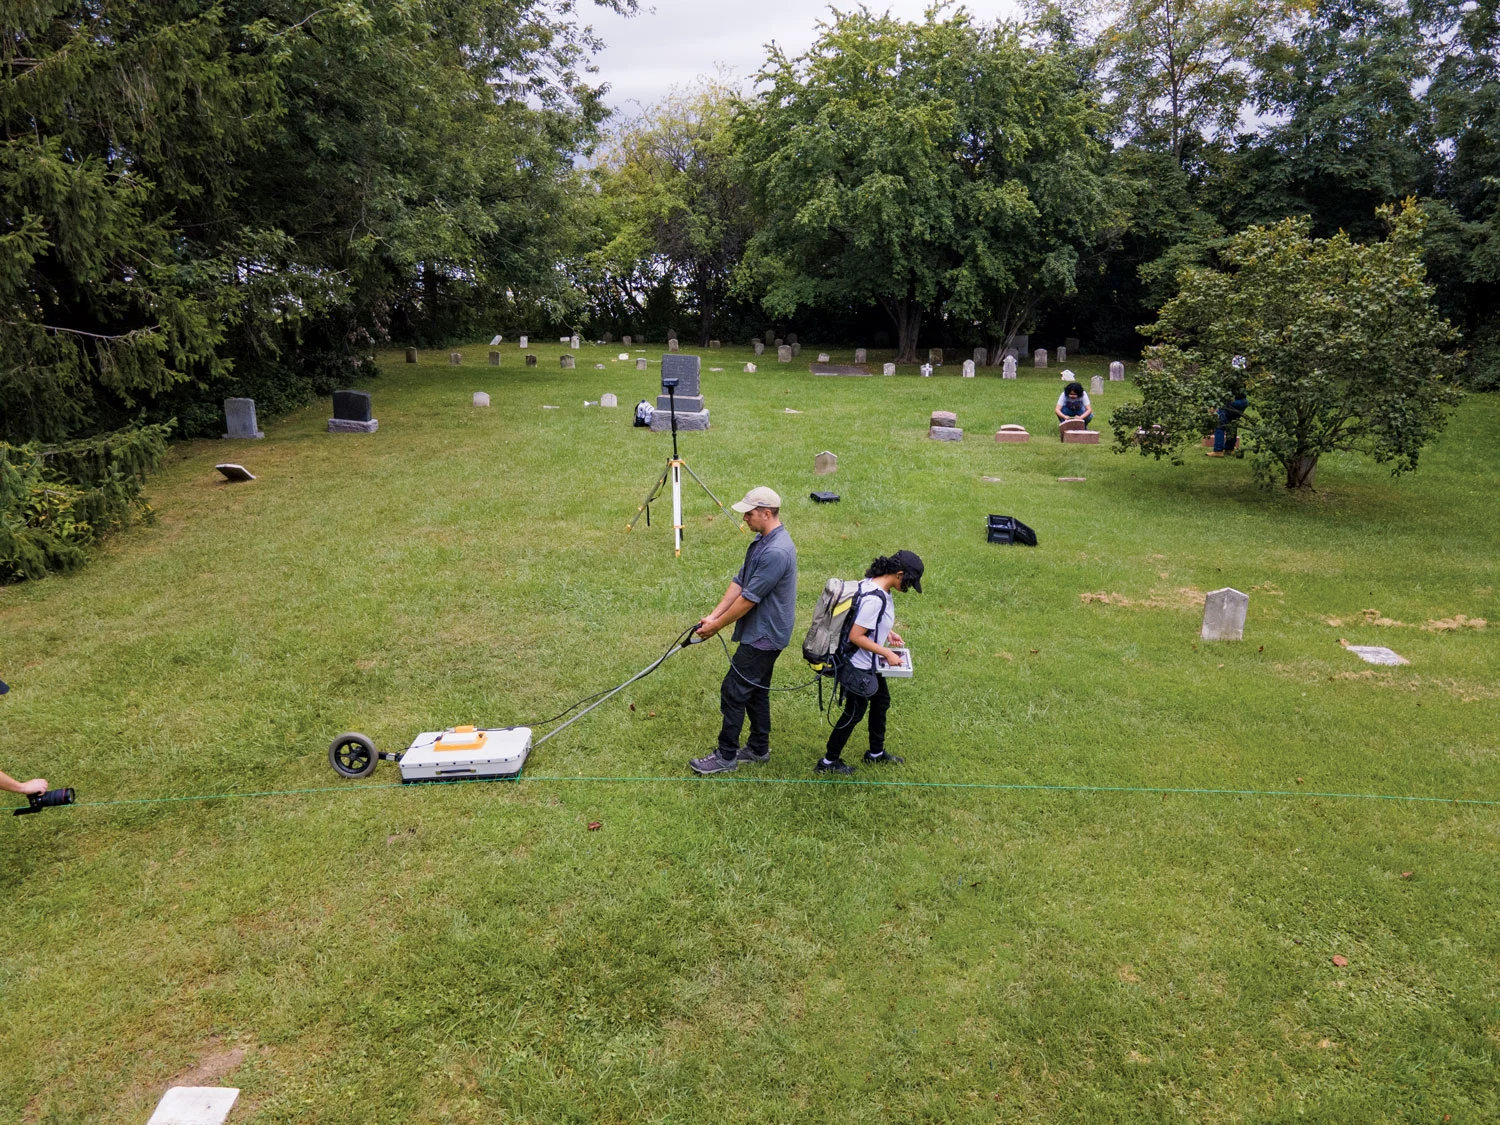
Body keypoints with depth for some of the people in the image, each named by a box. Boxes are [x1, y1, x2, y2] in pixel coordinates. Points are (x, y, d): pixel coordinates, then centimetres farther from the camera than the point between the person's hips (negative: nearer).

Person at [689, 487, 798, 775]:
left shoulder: (776, 552, -26)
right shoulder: (761, 541, 7)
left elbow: (749, 599, -23)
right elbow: (738, 582, 9)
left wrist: (717, 626, -13)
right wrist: (713, 616, 2)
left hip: (764, 636, -10)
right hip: (762, 632, 10)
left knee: (733, 691, -4)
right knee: (756, 690, 18)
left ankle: (726, 756, 6)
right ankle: (758, 748, 30)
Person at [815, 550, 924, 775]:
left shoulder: (875, 585, -2)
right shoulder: (874, 598, -31)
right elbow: (856, 636, -30)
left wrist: (887, 633, 5)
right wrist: (887, 653, -21)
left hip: (870, 665, 10)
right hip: (859, 667, -10)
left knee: (881, 702, 25)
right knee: (854, 712, 6)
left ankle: (876, 753, 45)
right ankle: (828, 762, 23)